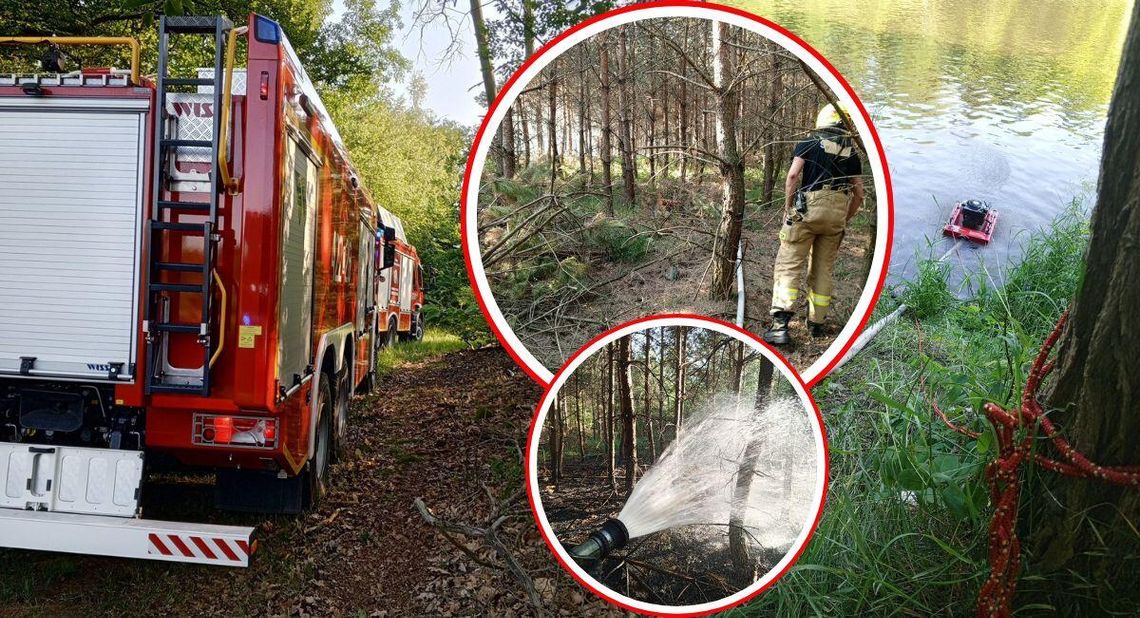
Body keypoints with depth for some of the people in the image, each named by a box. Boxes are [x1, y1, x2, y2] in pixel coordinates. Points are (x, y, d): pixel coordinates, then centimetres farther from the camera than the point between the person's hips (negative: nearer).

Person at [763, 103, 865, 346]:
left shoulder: (809, 142, 7)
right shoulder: (851, 152, 17)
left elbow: (793, 175, -7)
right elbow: (859, 194, 17)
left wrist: (787, 208, -1)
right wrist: (845, 219, 27)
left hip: (807, 207, -4)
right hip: (838, 212, 4)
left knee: (789, 264, -5)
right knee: (823, 268, 14)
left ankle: (780, 324, -16)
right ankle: (817, 323, 21)